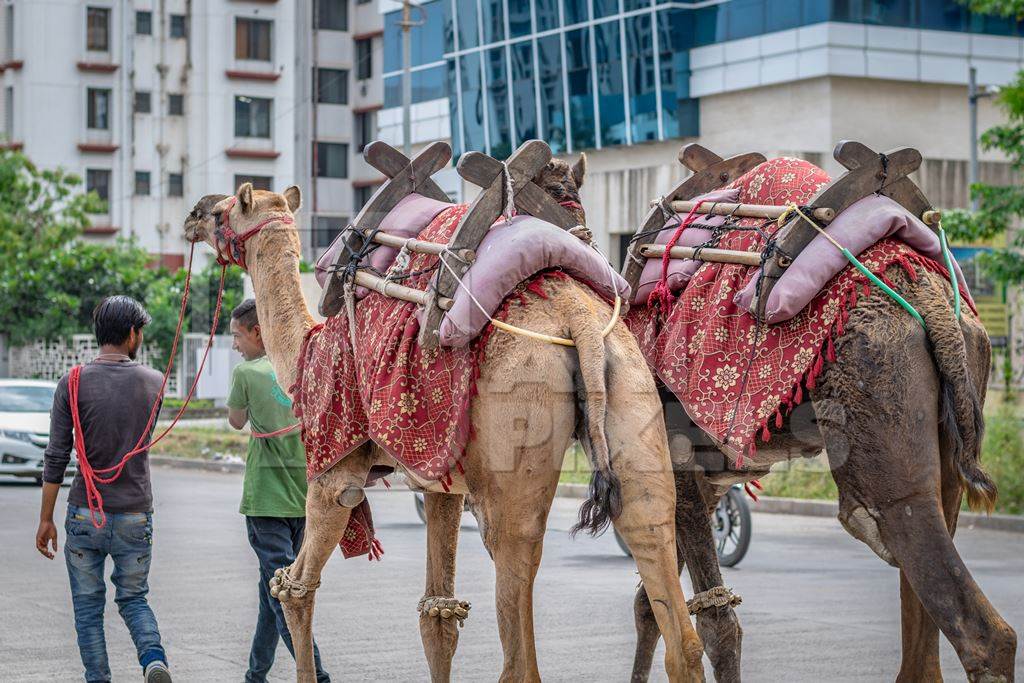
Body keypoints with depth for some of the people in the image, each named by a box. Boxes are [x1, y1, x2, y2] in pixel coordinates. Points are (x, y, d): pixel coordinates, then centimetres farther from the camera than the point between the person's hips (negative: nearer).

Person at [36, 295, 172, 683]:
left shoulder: (73, 383, -7)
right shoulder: (153, 382, -1)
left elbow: (56, 457, -7)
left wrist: (46, 519, 1)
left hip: (85, 515, -2)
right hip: (136, 514, 2)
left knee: (88, 608, 11)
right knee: (133, 599, 16)